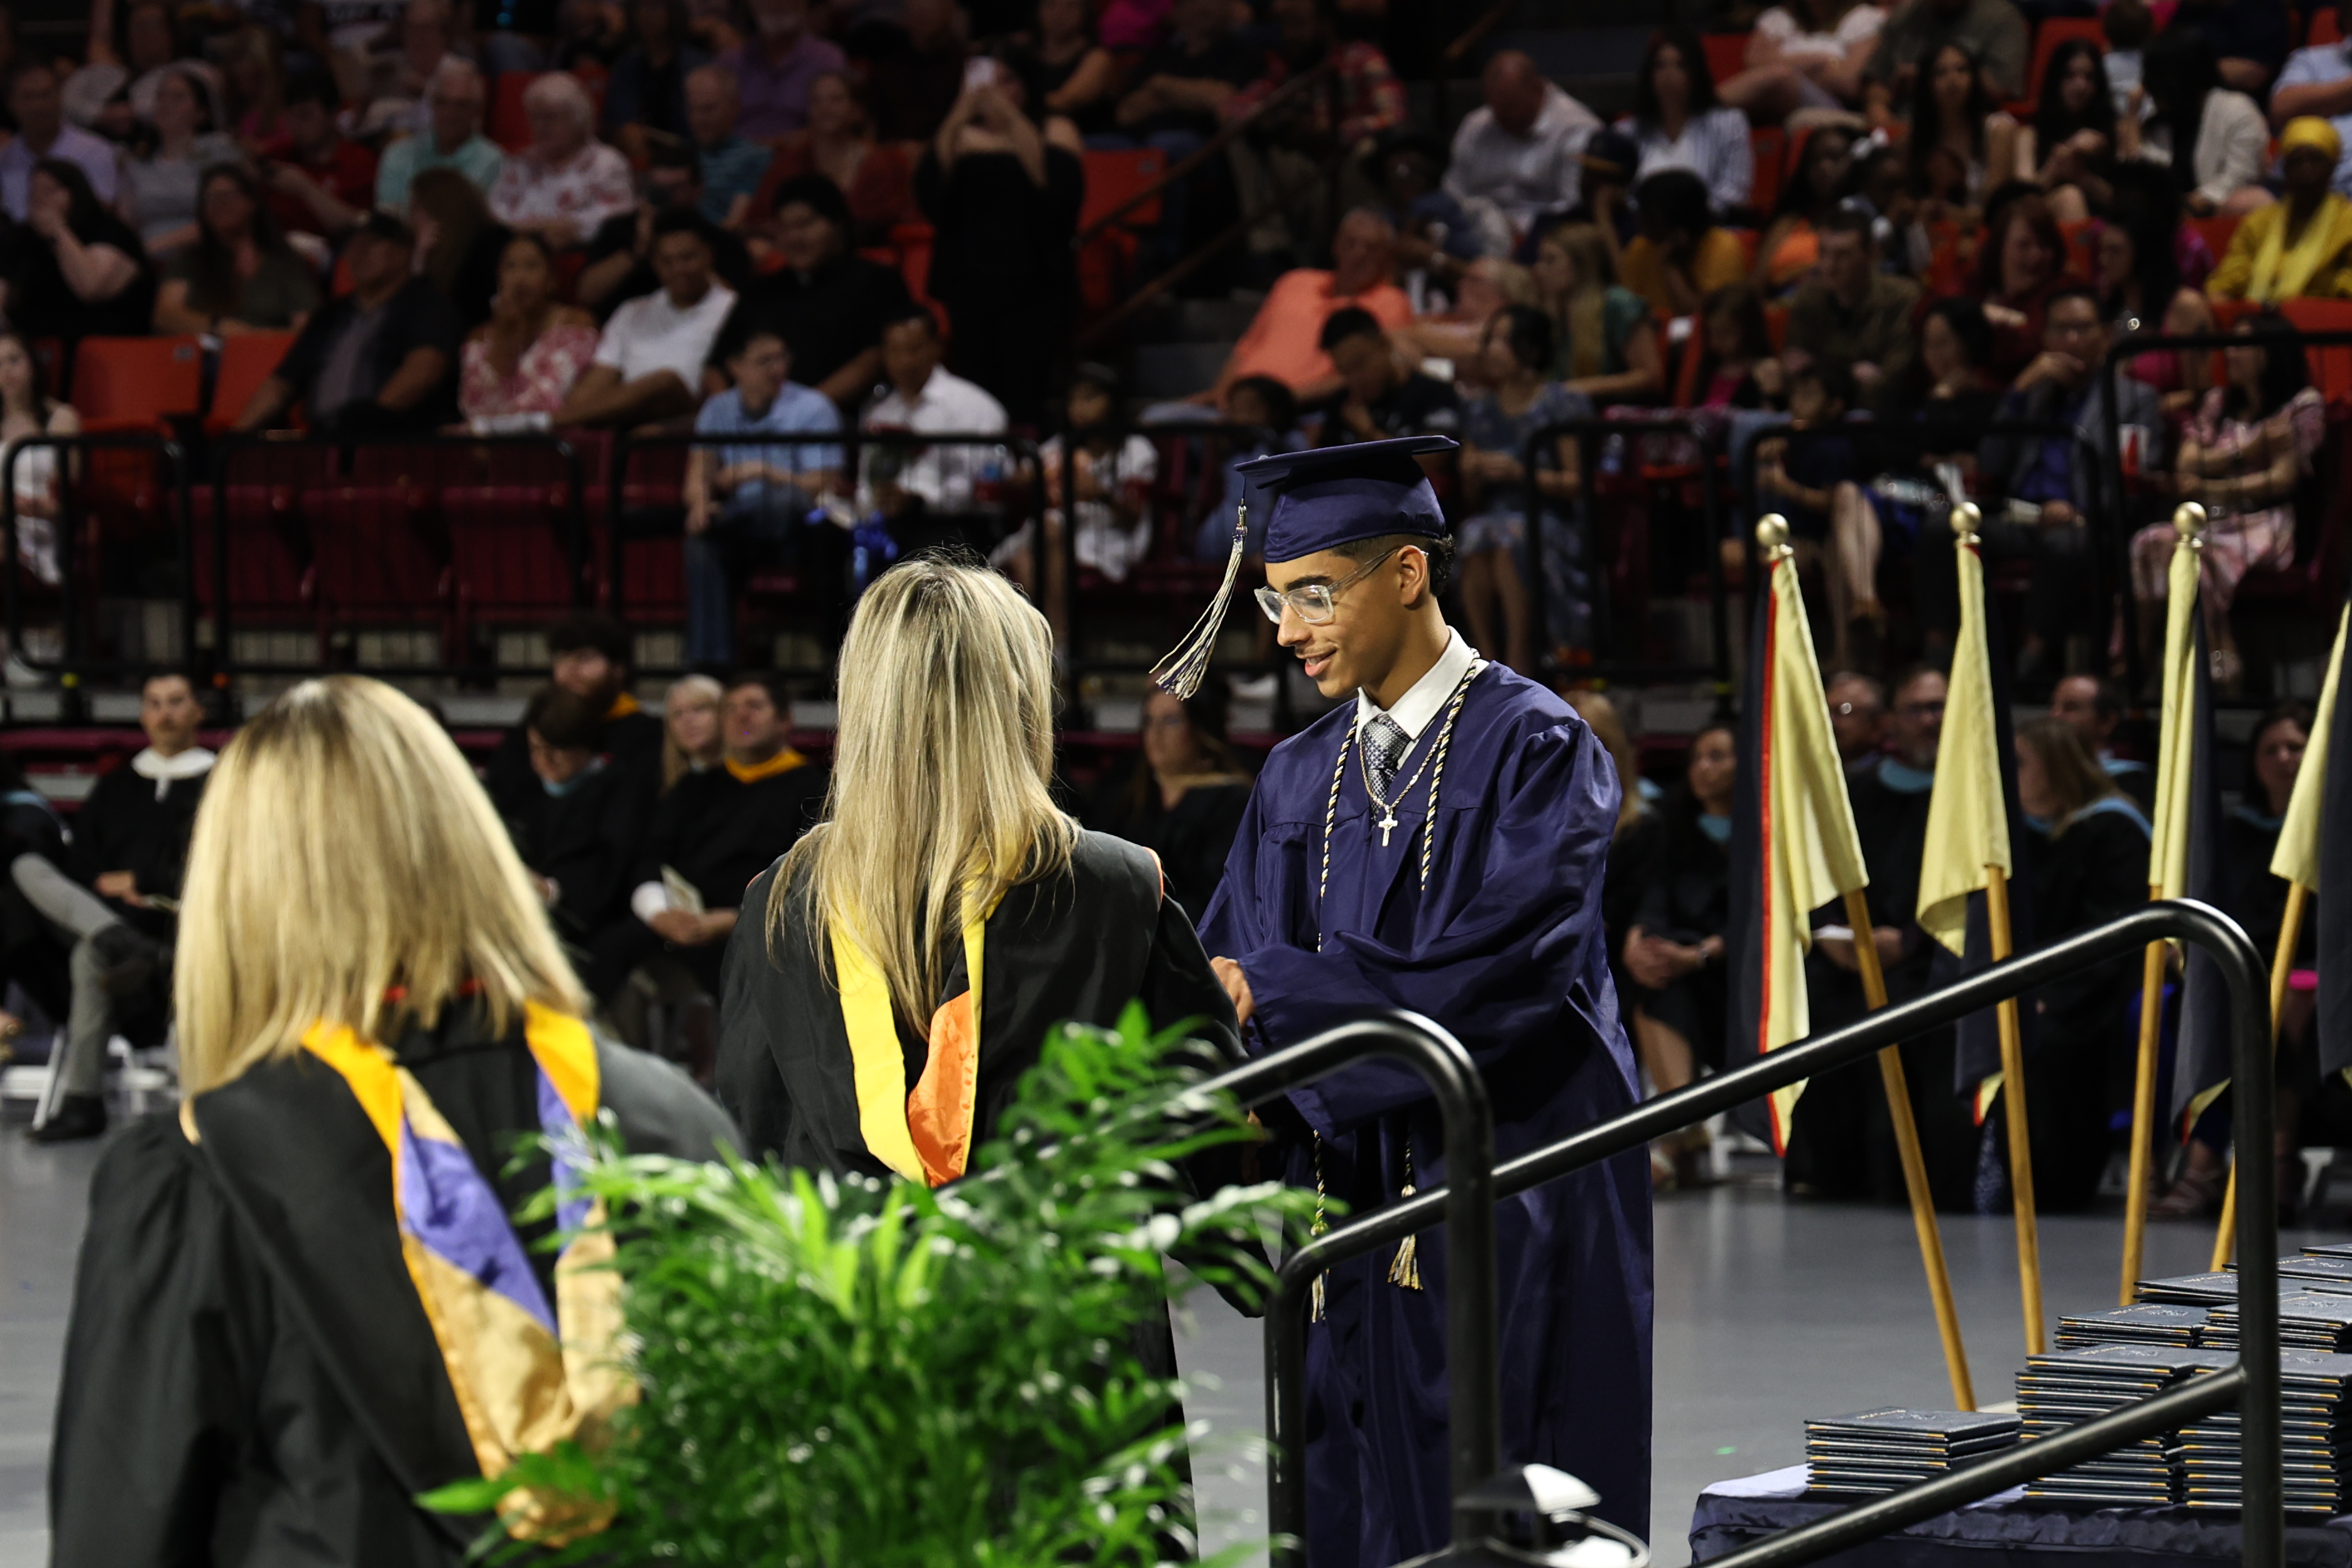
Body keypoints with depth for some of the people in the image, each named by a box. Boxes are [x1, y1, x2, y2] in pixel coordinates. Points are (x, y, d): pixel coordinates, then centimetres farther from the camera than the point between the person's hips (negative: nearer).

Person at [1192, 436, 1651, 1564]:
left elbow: (1504, 971, -18)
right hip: (1350, 1215, 6)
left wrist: (1276, 996, -19)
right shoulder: (1298, 781, 14)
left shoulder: (1534, 747, -6)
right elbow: (1229, 981, 8)